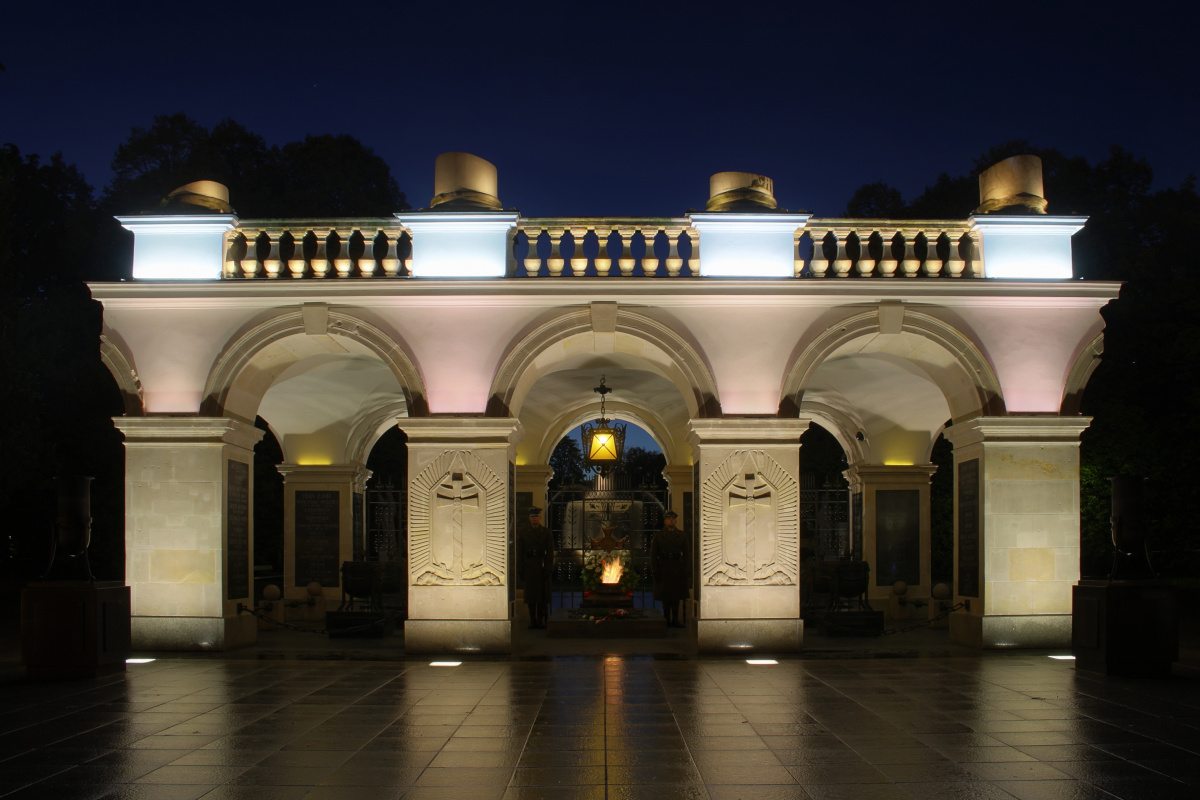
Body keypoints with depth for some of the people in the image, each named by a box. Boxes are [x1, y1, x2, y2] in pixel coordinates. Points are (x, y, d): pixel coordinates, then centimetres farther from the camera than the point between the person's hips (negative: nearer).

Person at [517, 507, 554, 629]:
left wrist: (548, 569, -7)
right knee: (530, 595, 2)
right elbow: (519, 553, 9)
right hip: (529, 567, 2)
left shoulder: (546, 532, 5)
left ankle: (541, 620, 5)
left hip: (542, 567, -2)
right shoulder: (523, 534, 10)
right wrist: (520, 571, 2)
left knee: (542, 594, -2)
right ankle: (533, 621, 7)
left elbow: (550, 552, 1)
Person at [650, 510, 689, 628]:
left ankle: (675, 619, 13)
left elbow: (686, 554, 6)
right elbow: (653, 555, 3)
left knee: (677, 595, 5)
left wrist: (686, 570, -2)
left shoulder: (682, 535, 9)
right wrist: (655, 571, -5)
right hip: (664, 568, -2)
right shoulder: (658, 536, 4)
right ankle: (667, 619, 9)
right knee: (665, 596, 2)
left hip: (678, 568, 2)